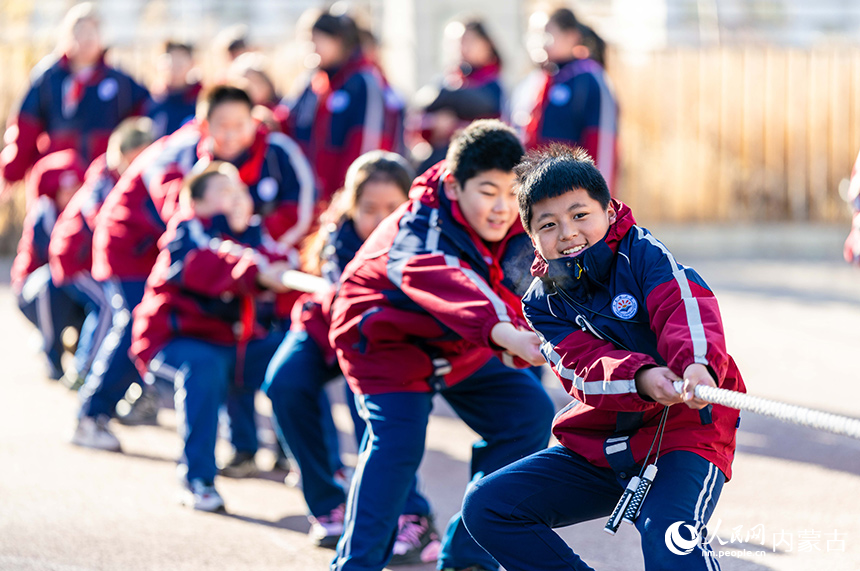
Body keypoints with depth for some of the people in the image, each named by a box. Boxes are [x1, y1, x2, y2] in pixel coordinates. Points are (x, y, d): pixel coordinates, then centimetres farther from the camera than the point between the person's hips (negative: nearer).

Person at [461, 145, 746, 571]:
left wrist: (696, 364, -53)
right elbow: (585, 369, -16)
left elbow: (685, 305, -28)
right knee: (486, 508, -1)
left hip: (685, 432, -6)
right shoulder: (543, 301, 2)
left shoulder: (641, 253, -8)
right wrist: (640, 378, -40)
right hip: (598, 446, 6)